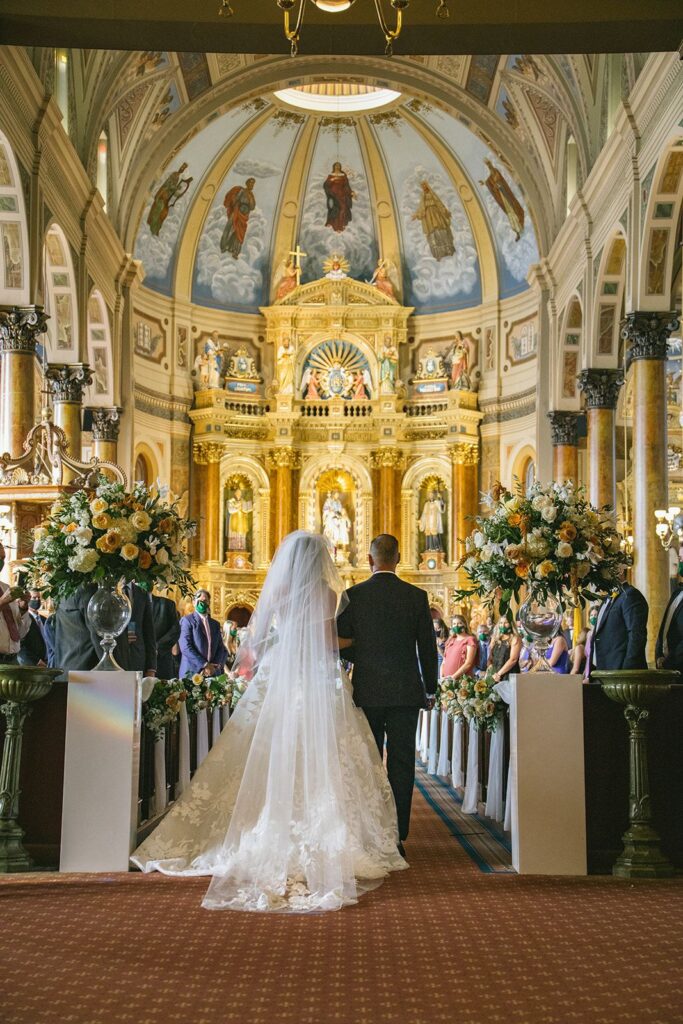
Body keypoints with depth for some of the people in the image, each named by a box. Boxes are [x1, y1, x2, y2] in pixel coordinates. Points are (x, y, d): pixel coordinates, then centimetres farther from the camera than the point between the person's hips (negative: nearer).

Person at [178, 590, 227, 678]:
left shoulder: (215, 624, 16)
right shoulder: (187, 620, 0)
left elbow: (221, 649, 12)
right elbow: (185, 647, -10)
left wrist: (214, 667, -6)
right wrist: (204, 665, -14)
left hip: (213, 673, 4)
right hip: (192, 672, -4)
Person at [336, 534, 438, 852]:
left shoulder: (353, 596, -4)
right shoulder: (416, 596, -3)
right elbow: (428, 648, 1)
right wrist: (431, 690, 12)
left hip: (366, 692, 0)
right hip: (406, 691, 0)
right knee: (401, 764, 4)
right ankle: (397, 835, 3)